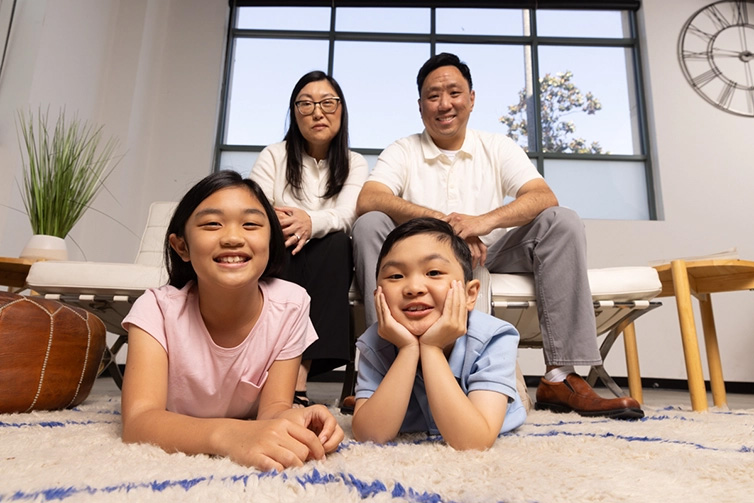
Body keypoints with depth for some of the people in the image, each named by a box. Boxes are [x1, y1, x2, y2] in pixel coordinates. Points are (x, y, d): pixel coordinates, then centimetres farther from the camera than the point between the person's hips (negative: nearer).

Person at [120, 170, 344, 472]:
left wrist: (286, 421, -44)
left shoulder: (290, 305, -22)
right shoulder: (158, 308, -25)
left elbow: (273, 406, -19)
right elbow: (138, 421, -35)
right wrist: (226, 435, -55)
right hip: (174, 443, 0)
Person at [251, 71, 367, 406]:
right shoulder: (274, 156, 7)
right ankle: (293, 380, -40)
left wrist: (310, 221, -37)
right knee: (281, 239, -34)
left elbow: (345, 215, -13)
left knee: (337, 242, -33)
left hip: (326, 266, 1)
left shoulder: (354, 164, 8)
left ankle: (298, 376, -38)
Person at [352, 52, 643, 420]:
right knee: (369, 226, -25)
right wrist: (440, 220, -30)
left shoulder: (498, 148, 10)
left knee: (562, 222, -18)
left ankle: (559, 378, -22)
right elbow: (367, 201, -15)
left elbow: (544, 197, -7)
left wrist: (486, 220, -28)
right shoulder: (402, 152, 6)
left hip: (489, 257, 2)